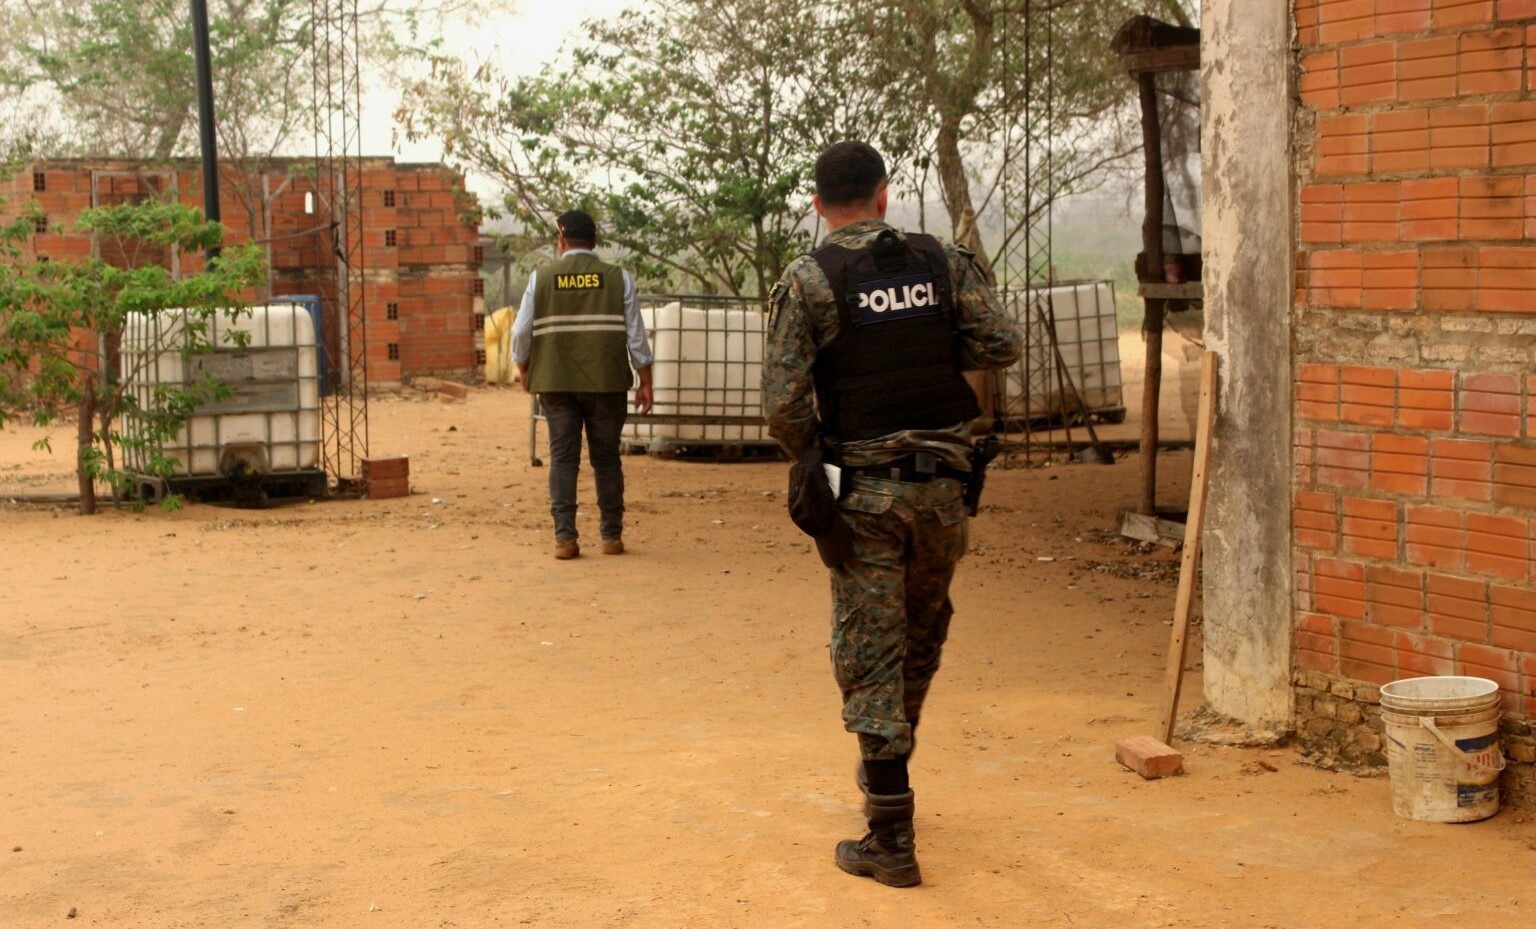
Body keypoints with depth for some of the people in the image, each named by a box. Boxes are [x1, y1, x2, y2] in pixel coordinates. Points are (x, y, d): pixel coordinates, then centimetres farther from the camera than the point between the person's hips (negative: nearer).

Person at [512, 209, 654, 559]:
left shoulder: (541, 277, 1)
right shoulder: (619, 278, 1)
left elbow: (521, 333, 3)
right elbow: (636, 336, 1)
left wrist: (524, 370, 20)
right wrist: (645, 383, 8)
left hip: (556, 383, 0)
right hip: (606, 383, 0)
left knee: (563, 456, 4)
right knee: (606, 458, 9)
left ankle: (564, 537, -1)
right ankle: (611, 536, 13)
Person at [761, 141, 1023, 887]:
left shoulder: (808, 280, -7)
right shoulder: (942, 261, 2)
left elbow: (782, 401, -13)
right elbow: (1003, 345, -2)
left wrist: (812, 460, 6)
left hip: (863, 490, -3)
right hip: (942, 485, 3)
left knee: (870, 654, 2)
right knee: (922, 634, 22)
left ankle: (890, 839, 2)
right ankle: (885, 771, 39)